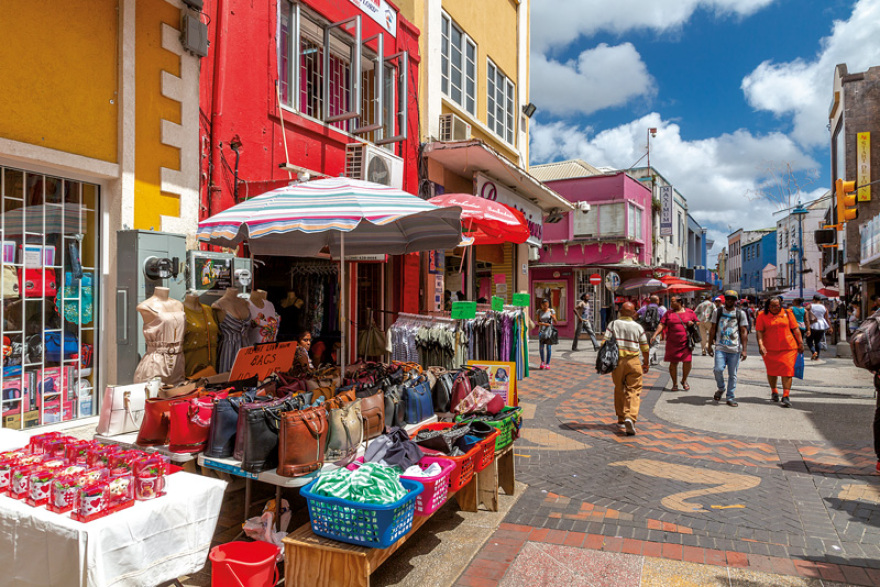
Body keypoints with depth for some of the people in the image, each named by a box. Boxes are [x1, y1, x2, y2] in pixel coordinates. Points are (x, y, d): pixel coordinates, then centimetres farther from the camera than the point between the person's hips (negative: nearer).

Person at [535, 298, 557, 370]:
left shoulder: (552, 311, 2)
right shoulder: (539, 311, 5)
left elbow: (555, 321, -2)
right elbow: (538, 322, 1)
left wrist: (553, 317, -21)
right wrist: (544, 324, -15)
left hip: (549, 331, -1)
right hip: (542, 331, 1)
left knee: (549, 347, -5)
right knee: (541, 347, -6)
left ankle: (547, 364, 4)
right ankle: (542, 361, 17)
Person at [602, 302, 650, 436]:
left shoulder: (613, 324, 0)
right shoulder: (638, 327, 1)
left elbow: (604, 343, -5)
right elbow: (645, 347, 6)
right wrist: (646, 363, 19)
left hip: (617, 361, 1)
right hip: (633, 361, -1)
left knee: (619, 391, 13)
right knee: (633, 390, 0)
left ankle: (621, 421, 21)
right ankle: (630, 417, -20)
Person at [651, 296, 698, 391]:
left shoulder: (690, 312, 7)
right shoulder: (668, 313, 8)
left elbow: (697, 322, 16)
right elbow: (662, 325, 1)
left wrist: (692, 323, -7)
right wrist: (655, 335, -12)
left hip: (686, 342, 0)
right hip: (672, 342, 1)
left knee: (687, 361, -5)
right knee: (673, 362, 2)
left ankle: (684, 380, 21)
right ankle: (675, 383, 17)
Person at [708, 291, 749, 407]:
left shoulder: (741, 313, 5)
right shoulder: (717, 312, 9)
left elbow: (744, 332, 3)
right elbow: (713, 329, 14)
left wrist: (744, 349, -3)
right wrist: (710, 345, 11)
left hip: (735, 349, 0)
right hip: (720, 347, 0)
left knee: (733, 375, 3)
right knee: (718, 369, -15)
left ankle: (731, 398, 15)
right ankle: (720, 388, 13)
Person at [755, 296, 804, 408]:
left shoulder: (787, 313, 5)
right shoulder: (762, 316, 0)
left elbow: (795, 329, 8)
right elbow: (759, 331, -4)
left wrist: (800, 343, 5)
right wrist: (760, 345, -15)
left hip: (788, 348, 0)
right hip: (770, 349, 0)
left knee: (787, 370, -6)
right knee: (772, 371, 11)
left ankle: (786, 396, -3)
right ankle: (774, 391, 32)